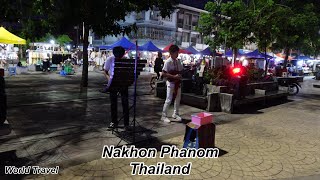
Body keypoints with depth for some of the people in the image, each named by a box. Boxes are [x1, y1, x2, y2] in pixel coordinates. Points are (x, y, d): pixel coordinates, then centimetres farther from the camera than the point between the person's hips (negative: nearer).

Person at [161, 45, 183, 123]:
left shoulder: (178, 61, 6)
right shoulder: (168, 62, -14)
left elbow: (180, 71, 17)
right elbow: (163, 74, -17)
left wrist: (179, 75, -5)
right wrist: (174, 76, -22)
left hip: (177, 82, 7)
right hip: (171, 82, -7)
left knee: (178, 99, 14)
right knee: (169, 100, -5)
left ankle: (175, 114, 30)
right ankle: (164, 116, 8)